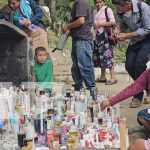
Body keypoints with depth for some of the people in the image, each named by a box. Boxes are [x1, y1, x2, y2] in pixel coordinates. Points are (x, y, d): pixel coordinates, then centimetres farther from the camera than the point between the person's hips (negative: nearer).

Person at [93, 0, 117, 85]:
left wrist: (100, 24, -15)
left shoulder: (108, 10, -5)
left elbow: (113, 22, -14)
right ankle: (103, 77, 16)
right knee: (99, 56, 8)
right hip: (98, 35, 8)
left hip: (106, 35, -8)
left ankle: (113, 77, -12)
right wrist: (94, 25, 5)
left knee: (107, 55, -13)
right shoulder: (95, 12, 16)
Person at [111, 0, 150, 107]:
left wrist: (126, 36, -26)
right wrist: (119, 32, -13)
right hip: (134, 40, 6)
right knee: (129, 66, -4)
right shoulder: (121, 12, -9)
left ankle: (138, 96, -11)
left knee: (139, 63, -21)